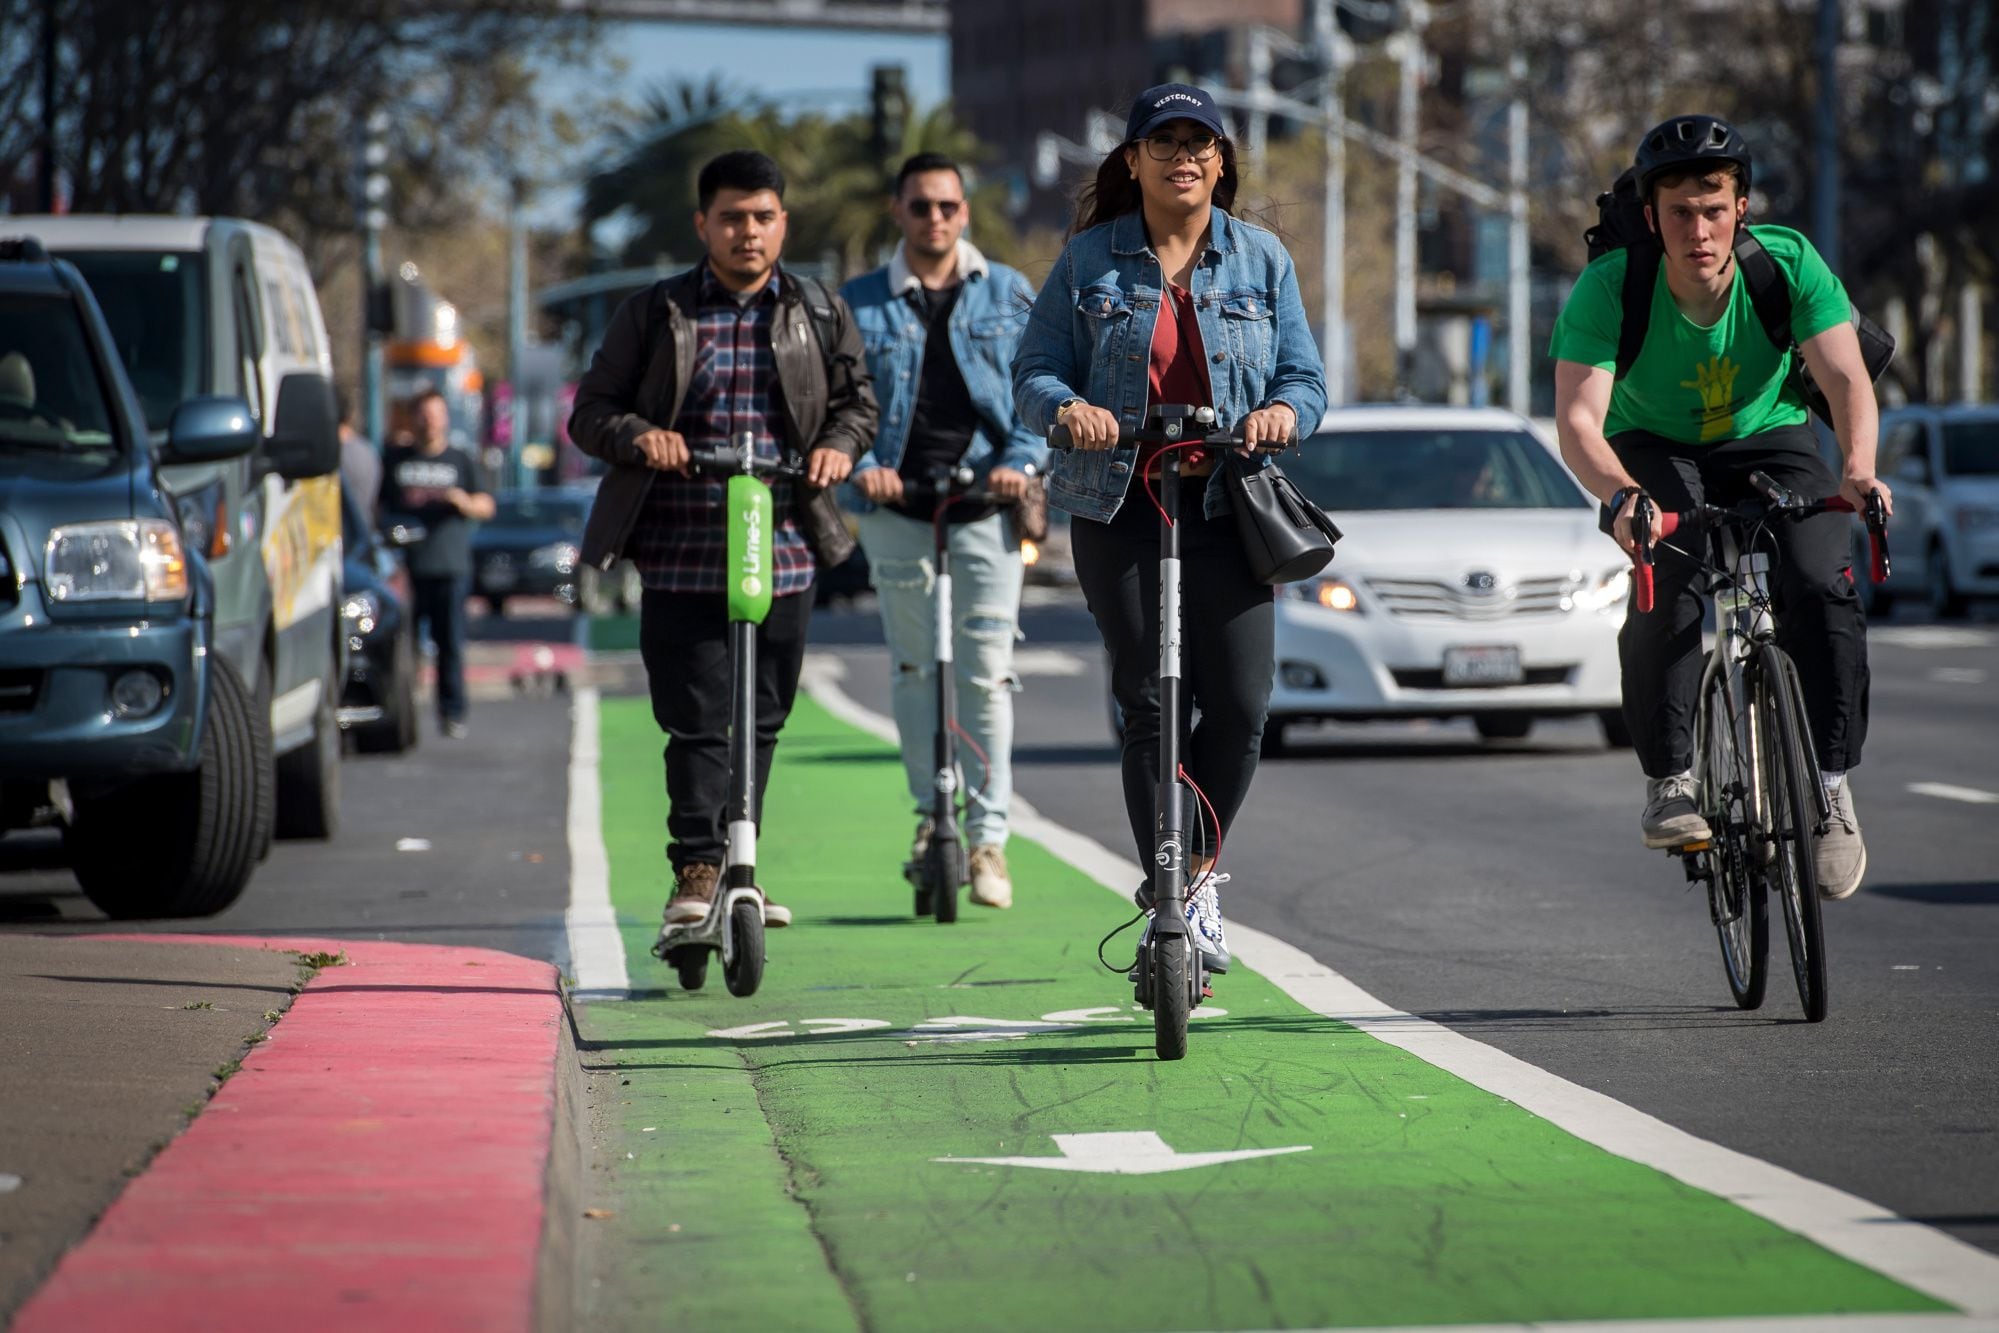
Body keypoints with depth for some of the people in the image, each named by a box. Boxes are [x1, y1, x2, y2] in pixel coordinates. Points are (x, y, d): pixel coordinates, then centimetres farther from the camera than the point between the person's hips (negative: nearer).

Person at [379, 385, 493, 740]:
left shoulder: (460, 460, 14)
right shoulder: (394, 458, 14)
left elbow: (487, 506, 13)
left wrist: (465, 503, -9)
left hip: (450, 567, 0)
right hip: (406, 567, 0)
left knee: (451, 642, -4)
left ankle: (452, 713, 0)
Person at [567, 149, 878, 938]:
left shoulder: (820, 315, 12)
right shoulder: (654, 315, 6)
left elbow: (857, 400, 19)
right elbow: (591, 412, 6)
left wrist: (839, 445, -3)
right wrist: (637, 436, -15)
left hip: (785, 555, 2)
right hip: (680, 558, -2)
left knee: (761, 719, 8)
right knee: (696, 718, -9)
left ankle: (735, 866, 20)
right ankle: (696, 870, -6)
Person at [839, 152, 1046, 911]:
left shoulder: (1009, 297, 8)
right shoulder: (861, 305, 7)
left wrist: (1021, 460, -12)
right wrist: (860, 465, -16)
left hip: (986, 501, -1)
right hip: (897, 504, 1)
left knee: (987, 671, -6)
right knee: (913, 667, 7)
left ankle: (988, 835, -3)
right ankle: (931, 812, 21)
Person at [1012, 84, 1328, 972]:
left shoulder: (1262, 261, 10)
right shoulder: (1090, 259, 6)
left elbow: (1305, 377, 8)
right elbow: (1034, 370, 3)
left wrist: (1282, 409, -15)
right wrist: (1067, 407, -20)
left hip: (1225, 505, 1)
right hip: (1117, 506, -1)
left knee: (1240, 705, -9)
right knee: (1146, 705, -2)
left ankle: (1200, 870, 14)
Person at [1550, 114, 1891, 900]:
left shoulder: (1788, 264, -24)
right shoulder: (1609, 288, -27)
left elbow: (1846, 377, -30)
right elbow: (1577, 420, -34)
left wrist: (1857, 470, -50)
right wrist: (1622, 497, -55)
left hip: (1769, 439, 1)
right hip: (1655, 449, -1)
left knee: (1822, 586, -24)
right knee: (1668, 579, -30)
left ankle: (1831, 786, -10)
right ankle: (1670, 781, -16)